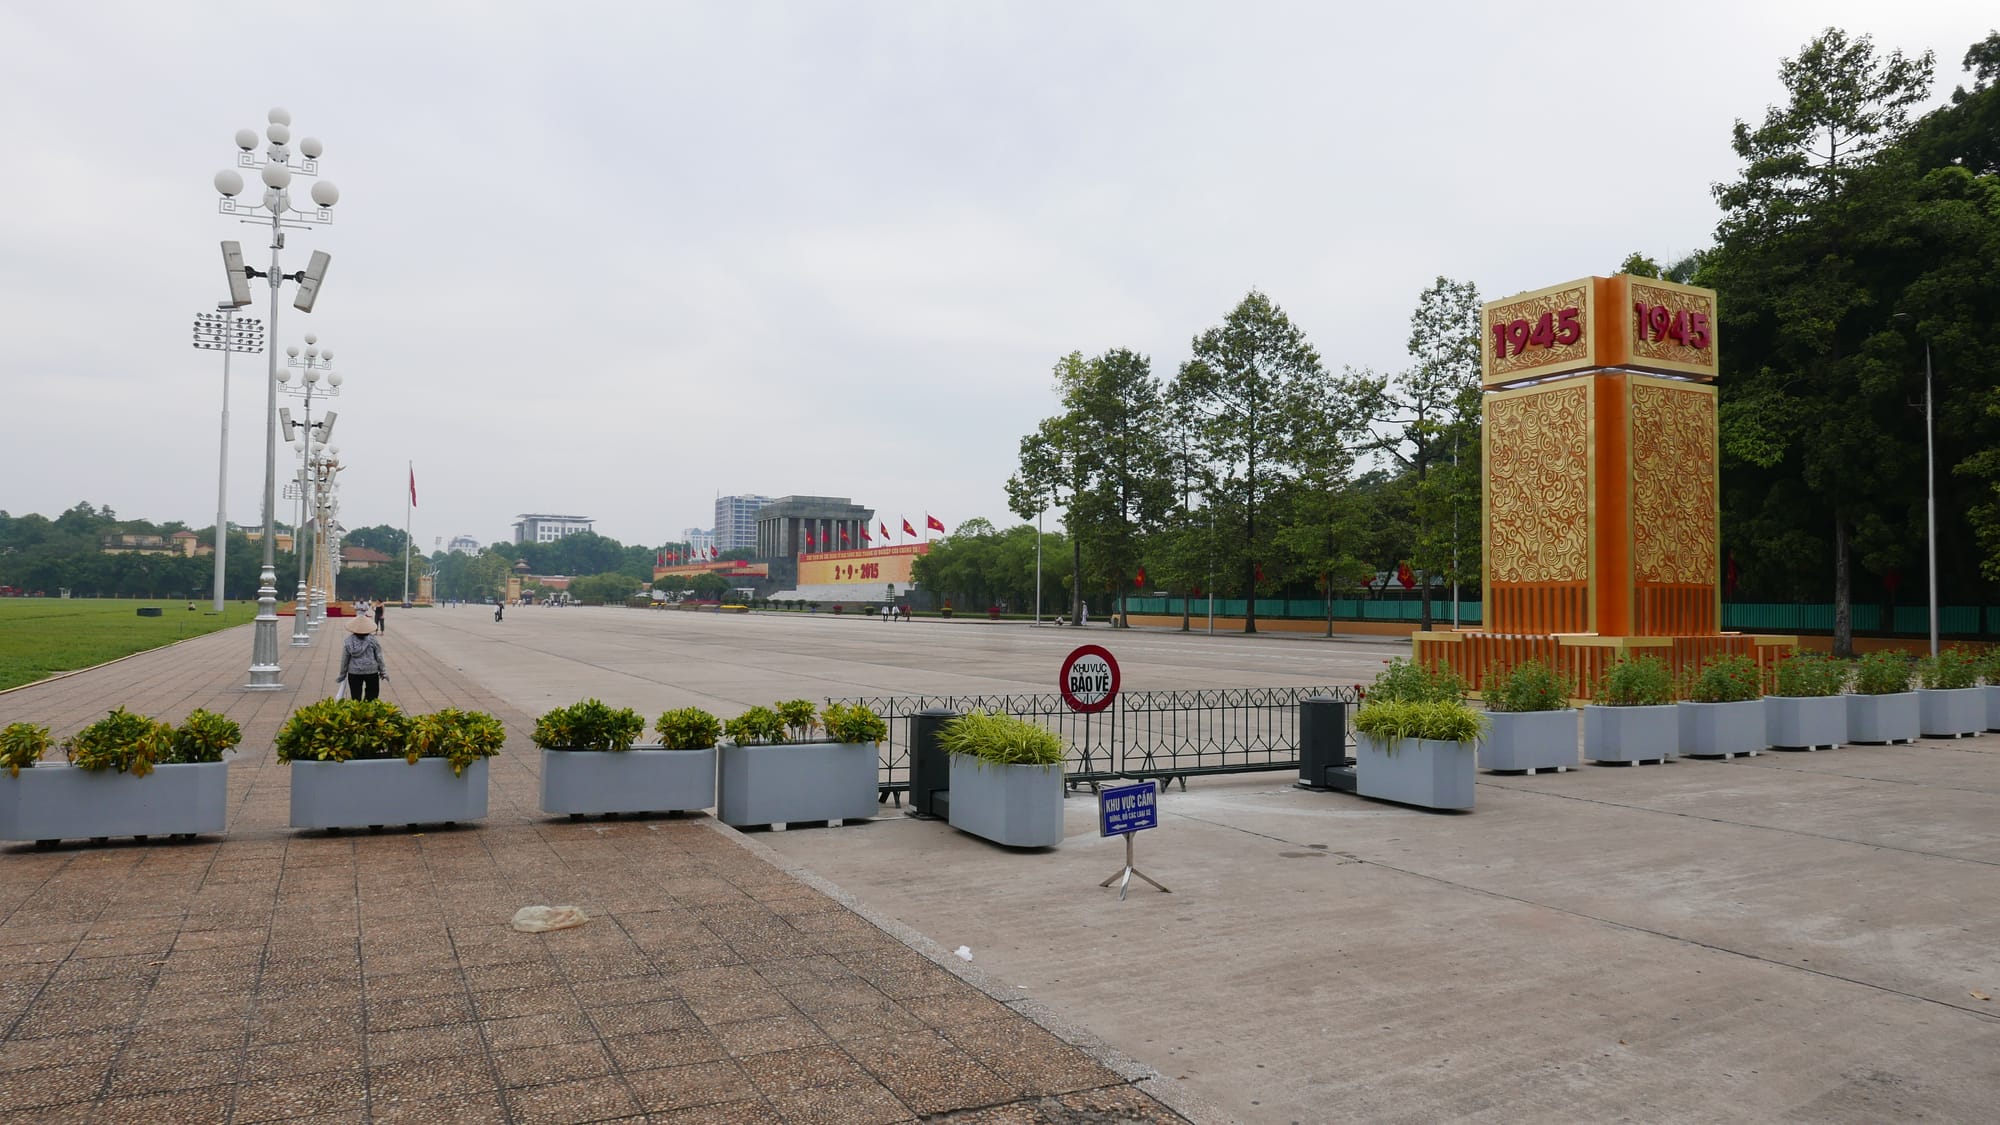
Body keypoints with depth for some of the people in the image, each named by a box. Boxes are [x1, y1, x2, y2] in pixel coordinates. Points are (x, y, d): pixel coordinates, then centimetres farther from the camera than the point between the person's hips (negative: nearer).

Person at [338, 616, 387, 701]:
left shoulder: (348, 641, -4)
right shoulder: (373, 640, -7)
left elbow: (344, 660, 3)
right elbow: (379, 657, -2)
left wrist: (342, 674, 14)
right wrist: (383, 672, 8)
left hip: (353, 672, 1)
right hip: (371, 671, -1)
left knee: (355, 696, 10)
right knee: (372, 694, 11)